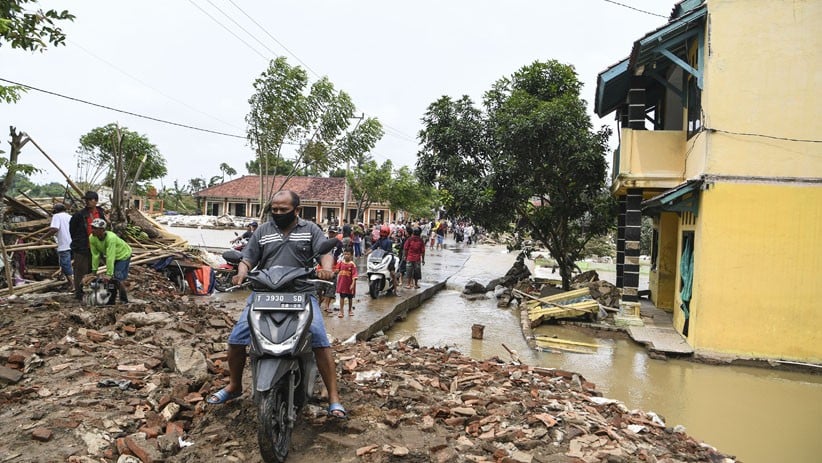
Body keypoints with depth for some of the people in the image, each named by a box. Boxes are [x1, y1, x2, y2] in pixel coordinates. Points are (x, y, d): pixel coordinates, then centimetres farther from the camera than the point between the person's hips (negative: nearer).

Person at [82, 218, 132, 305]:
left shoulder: (111, 238, -39)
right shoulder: (92, 238, -20)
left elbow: (110, 257, -39)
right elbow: (95, 255, -12)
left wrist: (108, 274, -38)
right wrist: (94, 271, -9)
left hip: (123, 255, -6)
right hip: (111, 257, 6)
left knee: (117, 279, -14)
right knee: (110, 279, 3)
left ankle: (124, 301, 1)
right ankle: (111, 301, 17)